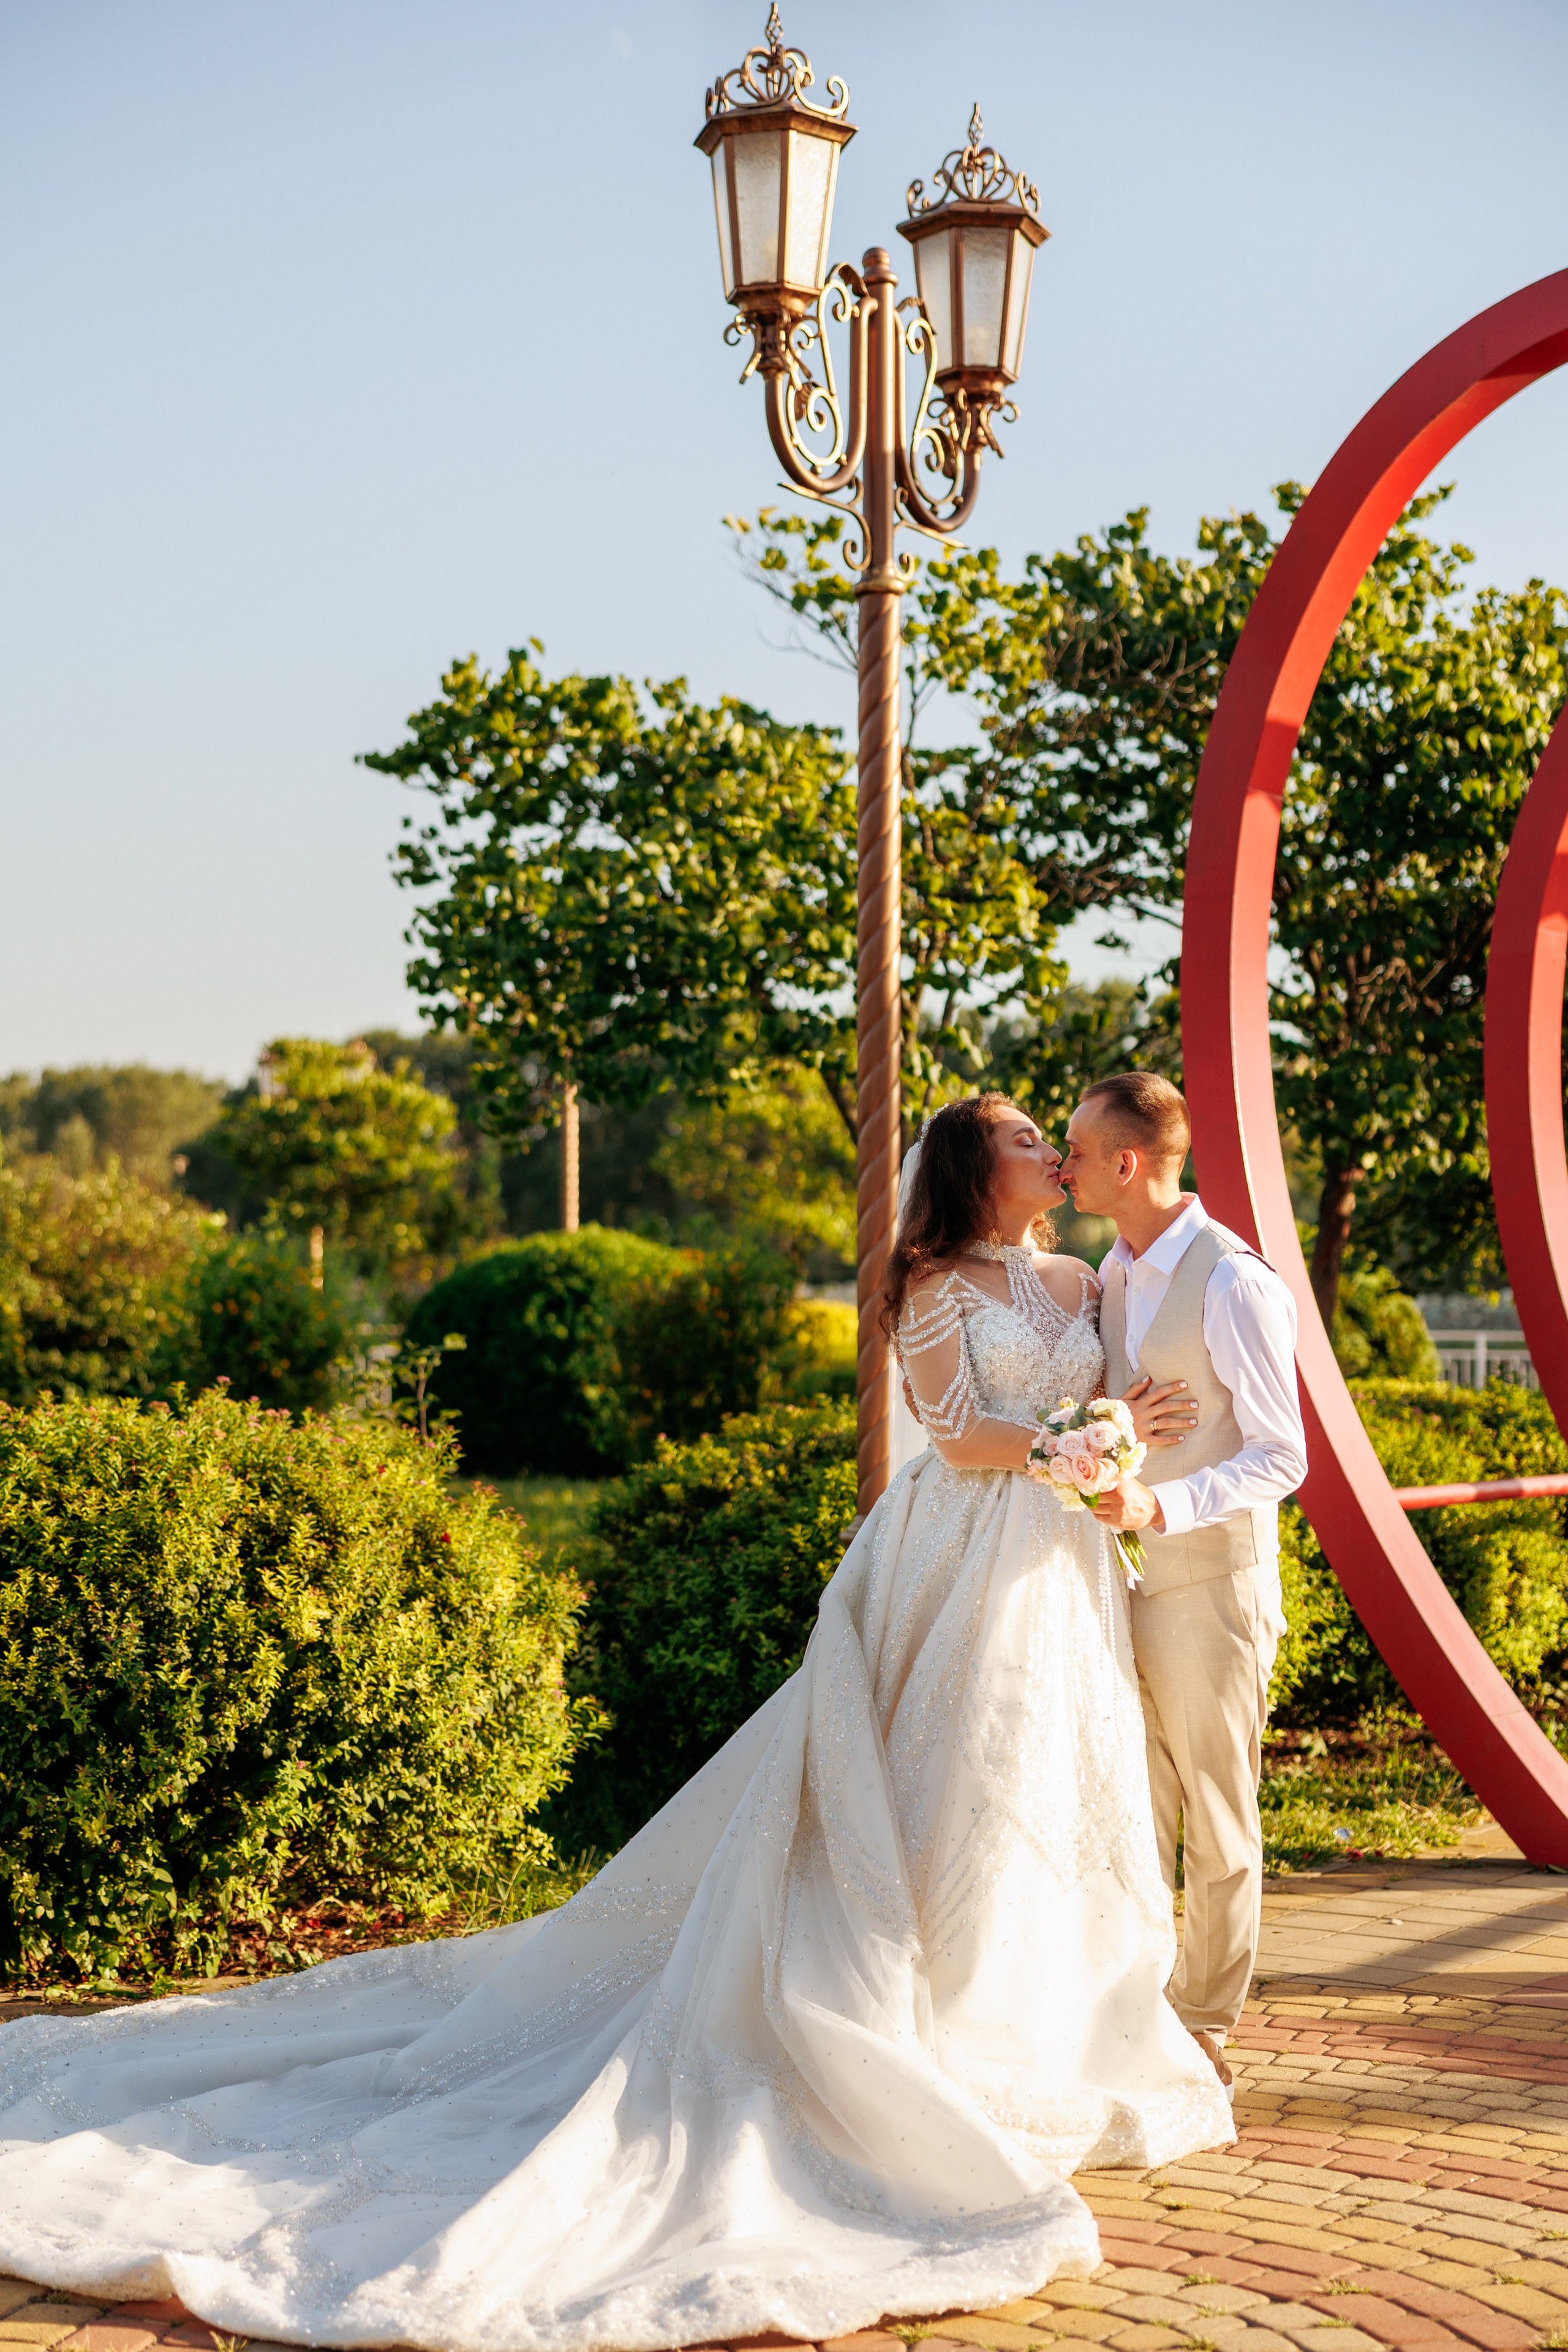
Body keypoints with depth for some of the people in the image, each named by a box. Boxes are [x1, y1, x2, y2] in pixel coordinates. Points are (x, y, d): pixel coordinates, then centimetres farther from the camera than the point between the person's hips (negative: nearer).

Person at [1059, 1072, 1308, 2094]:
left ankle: (1206, 2028, 17)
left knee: (1217, 1819, 5)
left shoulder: (1236, 1286, -17)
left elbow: (1282, 1458, -18)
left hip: (1210, 1582, -7)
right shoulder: (1116, 1272, 8)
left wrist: (1159, 1506, -28)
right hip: (1124, 1581, 7)